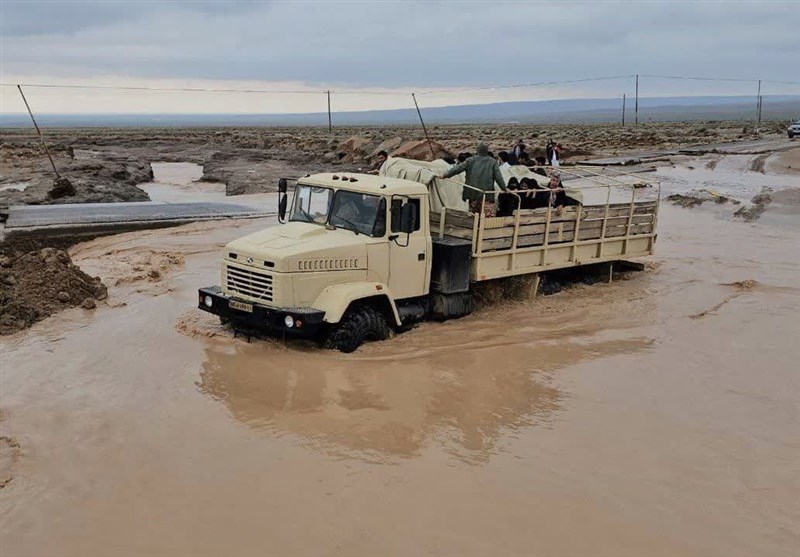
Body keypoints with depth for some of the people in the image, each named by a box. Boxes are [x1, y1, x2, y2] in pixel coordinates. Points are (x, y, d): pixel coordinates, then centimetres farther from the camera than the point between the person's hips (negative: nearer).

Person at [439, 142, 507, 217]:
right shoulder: (493, 162, 2)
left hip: (473, 193, 3)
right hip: (486, 194, -3)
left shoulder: (471, 160, 5)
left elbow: (458, 169, 4)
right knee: (489, 215, -8)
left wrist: (445, 175, 11)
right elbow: (498, 177, 0)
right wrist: (504, 188, 10)